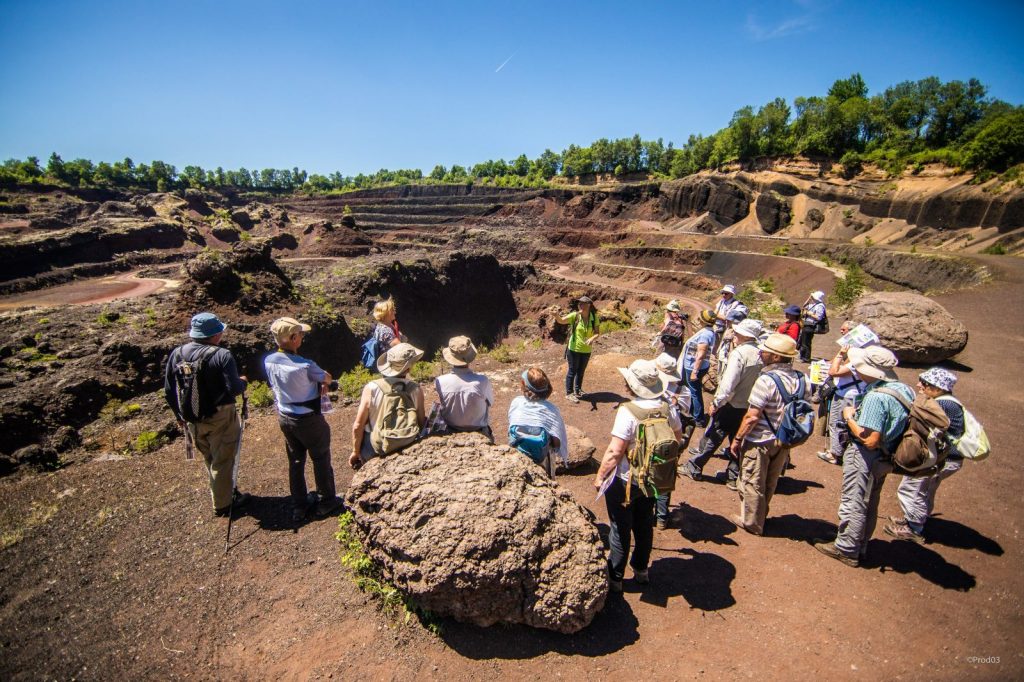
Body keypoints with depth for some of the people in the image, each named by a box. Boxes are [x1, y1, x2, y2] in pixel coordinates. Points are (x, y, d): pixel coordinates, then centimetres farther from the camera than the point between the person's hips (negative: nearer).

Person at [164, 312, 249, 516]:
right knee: (222, 461, 10)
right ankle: (223, 503, 21)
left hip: (192, 419, 6)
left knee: (211, 460, 24)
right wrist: (243, 382, -2)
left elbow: (169, 391, 5)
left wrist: (180, 415, 17)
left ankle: (225, 491, 40)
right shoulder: (222, 355, -19)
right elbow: (233, 389, -24)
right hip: (220, 417, -6)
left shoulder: (177, 354, -1)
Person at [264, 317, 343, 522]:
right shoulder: (305, 366, -28)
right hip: (308, 419, -6)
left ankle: (298, 507, 30)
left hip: (284, 417, 6)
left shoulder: (269, 361, -9)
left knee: (295, 461, 19)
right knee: (321, 459, 14)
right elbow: (327, 379, -9)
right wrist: (323, 384, 14)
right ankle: (326, 501, 29)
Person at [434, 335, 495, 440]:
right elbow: (490, 402, -7)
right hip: (478, 430, -1)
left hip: (451, 430, 1)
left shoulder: (440, 382, -23)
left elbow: (440, 404, -4)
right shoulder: (482, 381, -26)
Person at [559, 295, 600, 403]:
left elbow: (597, 333, -7)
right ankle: (569, 393, 20)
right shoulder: (575, 315, -14)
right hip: (574, 349, -3)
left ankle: (577, 390, 40)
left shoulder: (594, 317, -8)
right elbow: (562, 321, -24)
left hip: (586, 350, 4)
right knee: (572, 371, 6)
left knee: (581, 371, 20)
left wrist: (592, 338, -28)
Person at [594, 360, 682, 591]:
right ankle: (641, 570, 42)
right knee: (644, 525, 24)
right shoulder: (667, 409, -8)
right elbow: (678, 435, 10)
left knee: (620, 529, 11)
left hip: (624, 481, -6)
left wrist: (600, 476, -14)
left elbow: (615, 452, -28)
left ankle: (615, 578, 26)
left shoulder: (628, 411, -28)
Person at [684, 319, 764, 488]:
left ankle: (693, 468, 18)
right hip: (750, 407, 6)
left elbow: (728, 384, -23)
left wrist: (716, 403, -14)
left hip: (732, 406, -6)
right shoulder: (761, 354, -1)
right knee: (738, 441, 16)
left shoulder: (739, 353, -20)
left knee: (712, 437, 6)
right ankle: (734, 477, 24)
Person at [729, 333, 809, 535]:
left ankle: (751, 522, 25)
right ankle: (760, 516, 41)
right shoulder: (802, 380, -3)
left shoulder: (766, 380, -25)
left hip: (759, 442, -7)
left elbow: (752, 417, -23)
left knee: (752, 484, 11)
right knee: (770, 484, 23)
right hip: (784, 442, 7)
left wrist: (737, 439, -12)